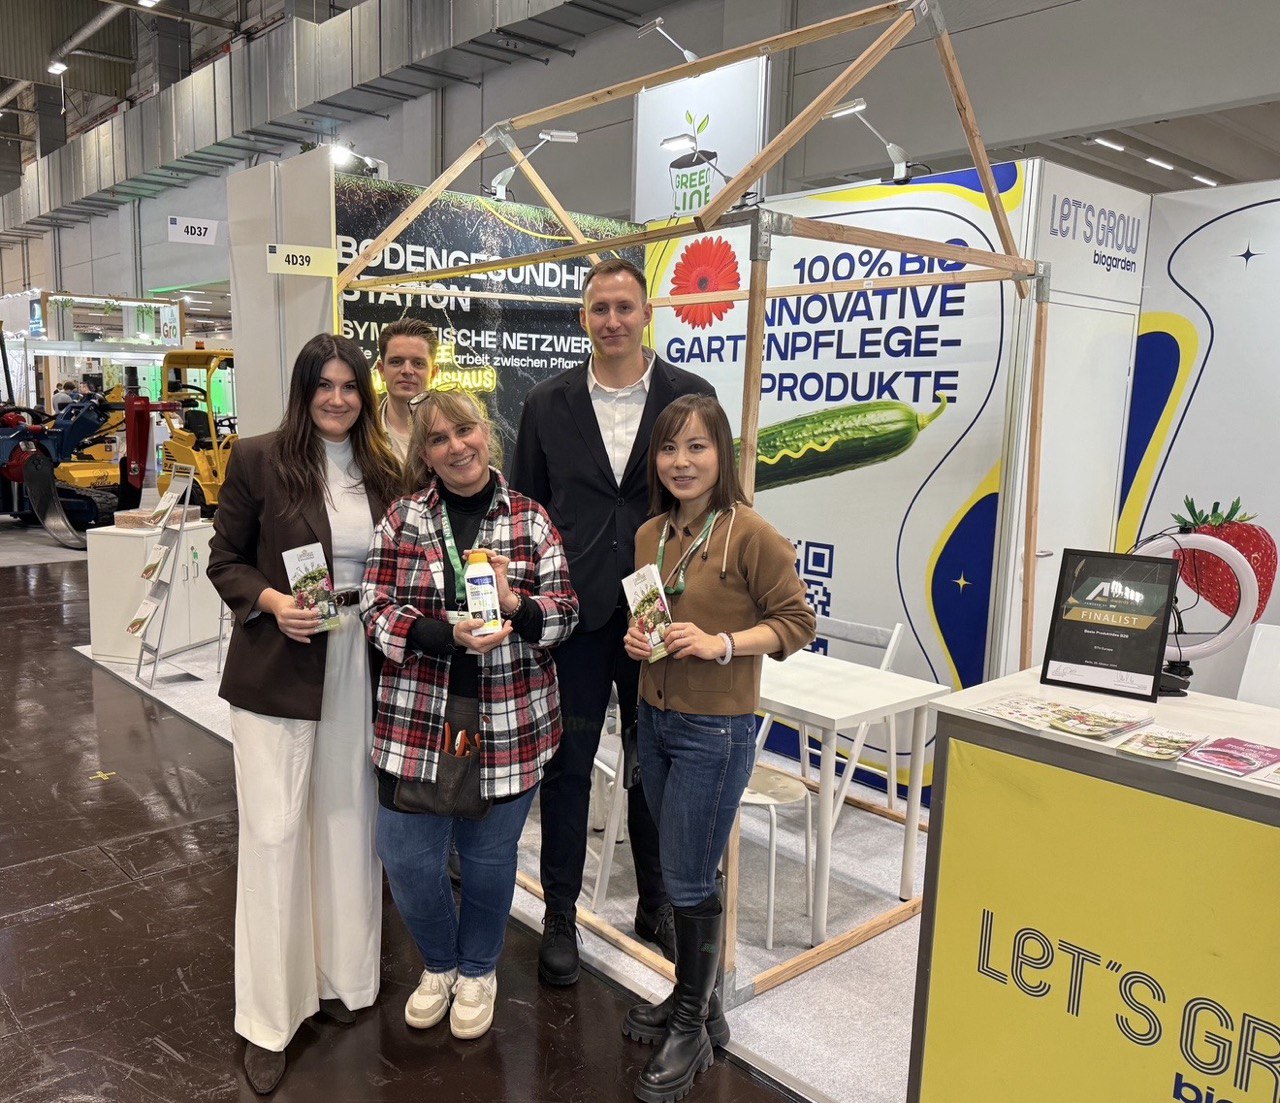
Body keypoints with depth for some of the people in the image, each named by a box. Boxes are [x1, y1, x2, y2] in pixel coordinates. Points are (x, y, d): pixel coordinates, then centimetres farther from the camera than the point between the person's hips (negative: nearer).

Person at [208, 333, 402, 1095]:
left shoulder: (385, 471, 5)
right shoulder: (259, 460, -5)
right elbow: (226, 561, -1)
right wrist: (271, 601, -18)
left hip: (361, 667, 3)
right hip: (279, 669, -3)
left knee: (348, 821, 13)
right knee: (275, 831, 1)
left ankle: (341, 974, 33)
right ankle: (269, 1016, 16)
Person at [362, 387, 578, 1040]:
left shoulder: (530, 520, 0)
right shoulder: (402, 519, 0)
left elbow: (565, 611, 0)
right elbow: (378, 611, -6)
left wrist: (516, 608, -20)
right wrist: (449, 634, -22)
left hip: (509, 725, 0)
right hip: (416, 721, 1)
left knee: (489, 853, 13)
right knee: (407, 855, 8)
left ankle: (478, 970, 41)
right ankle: (438, 963, 39)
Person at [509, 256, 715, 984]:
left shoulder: (690, 396, -1)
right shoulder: (549, 404, 3)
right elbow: (525, 508, 6)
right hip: (574, 612, 0)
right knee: (568, 765, 9)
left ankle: (657, 906, 33)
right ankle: (561, 915, 26)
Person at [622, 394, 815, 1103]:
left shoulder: (750, 533, -15)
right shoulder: (650, 534, 5)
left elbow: (797, 622, -11)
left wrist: (721, 643, -22)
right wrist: (636, 638, -1)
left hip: (716, 730, -6)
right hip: (654, 718, 6)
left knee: (689, 883, 3)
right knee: (676, 875, 17)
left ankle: (691, 1031, 23)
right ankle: (690, 997, 37)